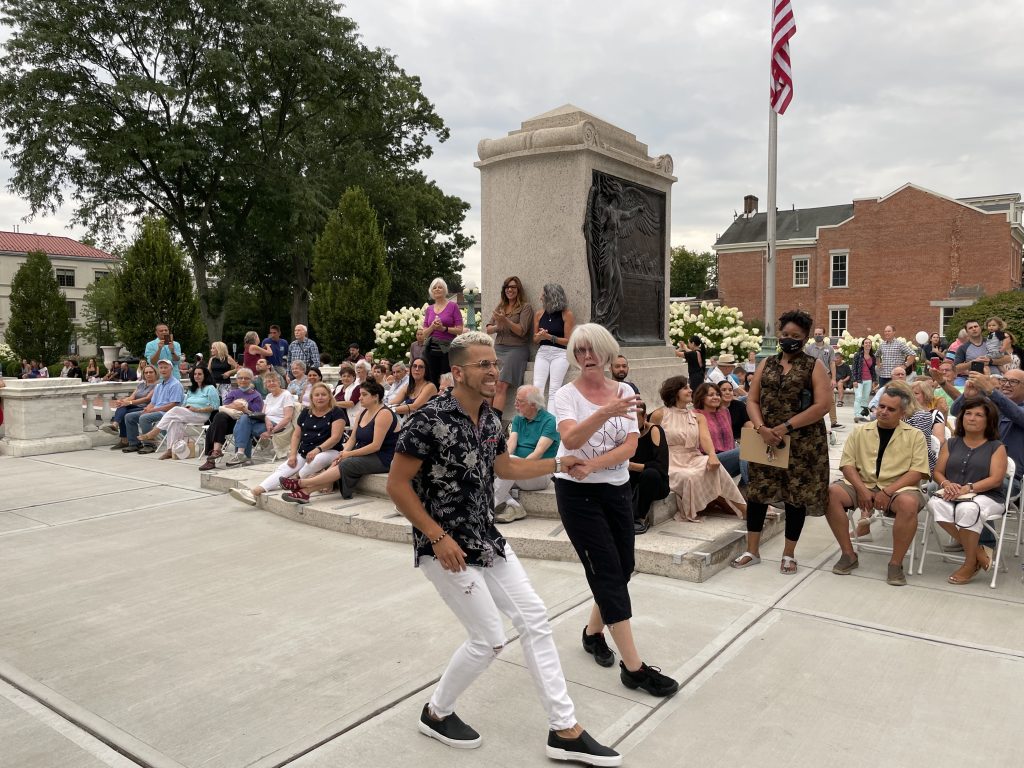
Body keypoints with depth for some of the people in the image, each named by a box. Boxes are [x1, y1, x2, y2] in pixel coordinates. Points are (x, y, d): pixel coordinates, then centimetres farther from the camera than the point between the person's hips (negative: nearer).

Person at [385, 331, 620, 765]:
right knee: (490, 638, -3)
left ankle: (565, 731, 16)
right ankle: (436, 713, 25)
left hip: (487, 540, 8)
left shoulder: (490, 420, 3)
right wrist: (439, 537, -21)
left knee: (534, 620, 5)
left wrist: (558, 464, 13)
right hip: (446, 547, -8)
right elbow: (396, 485, -18)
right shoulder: (431, 419, -21)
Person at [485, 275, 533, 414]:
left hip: (516, 349, -5)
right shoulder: (500, 307, 20)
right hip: (498, 349, 5)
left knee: (501, 385, -22)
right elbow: (488, 329, 16)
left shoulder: (525, 307, 4)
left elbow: (521, 331, -6)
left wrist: (506, 321, -21)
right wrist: (497, 327, -7)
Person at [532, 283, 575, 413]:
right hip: (542, 352, 4)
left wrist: (549, 337, -13)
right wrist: (539, 337, -7)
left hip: (560, 353, -4)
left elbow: (568, 341, -3)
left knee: (553, 390, -16)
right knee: (537, 387, -14)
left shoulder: (567, 314, -2)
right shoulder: (539, 314, 10)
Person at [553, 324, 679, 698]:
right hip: (578, 492, -5)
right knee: (608, 571, -6)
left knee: (623, 568, 12)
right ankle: (633, 667, 0)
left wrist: (593, 465, -23)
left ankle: (593, 631, 38)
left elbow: (630, 446, -8)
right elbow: (570, 439, -28)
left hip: (617, 488, 5)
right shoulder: (567, 395, -9)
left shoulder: (625, 392, 2)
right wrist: (606, 412, -43)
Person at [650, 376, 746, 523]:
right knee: (689, 477, -35)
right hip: (672, 463, -3)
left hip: (694, 459, 4)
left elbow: (705, 438, -6)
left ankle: (744, 509, -22)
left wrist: (712, 455, -28)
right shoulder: (659, 415, 1)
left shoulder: (698, 417, 11)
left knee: (715, 466, -27)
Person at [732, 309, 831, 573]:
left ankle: (789, 554, 20)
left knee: (796, 496, 5)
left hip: (802, 442, -3)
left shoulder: (814, 366, -2)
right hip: (765, 439, 3)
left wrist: (786, 427, -18)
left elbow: (822, 405, -12)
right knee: (757, 492, 5)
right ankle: (752, 551, 18)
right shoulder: (766, 364, 10)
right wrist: (761, 428, -13)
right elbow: (752, 400, 6)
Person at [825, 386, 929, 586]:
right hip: (862, 484, 3)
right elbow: (847, 464, 5)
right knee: (831, 492, -25)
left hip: (898, 487, -2)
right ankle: (849, 555, -12)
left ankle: (896, 564, -18)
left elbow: (917, 472, -5)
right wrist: (862, 489, -13)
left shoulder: (915, 435, 4)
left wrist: (888, 492, -17)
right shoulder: (861, 431, 10)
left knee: (909, 502, -37)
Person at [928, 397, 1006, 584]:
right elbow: (938, 472, 12)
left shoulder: (996, 447, 8)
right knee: (935, 504, -32)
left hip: (987, 497, -3)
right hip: (953, 497, 3)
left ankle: (970, 563, -19)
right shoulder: (951, 444, 18)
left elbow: (996, 479, -6)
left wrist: (968, 488, -20)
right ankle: (978, 552, -21)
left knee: (967, 509, -39)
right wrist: (947, 484, -12)